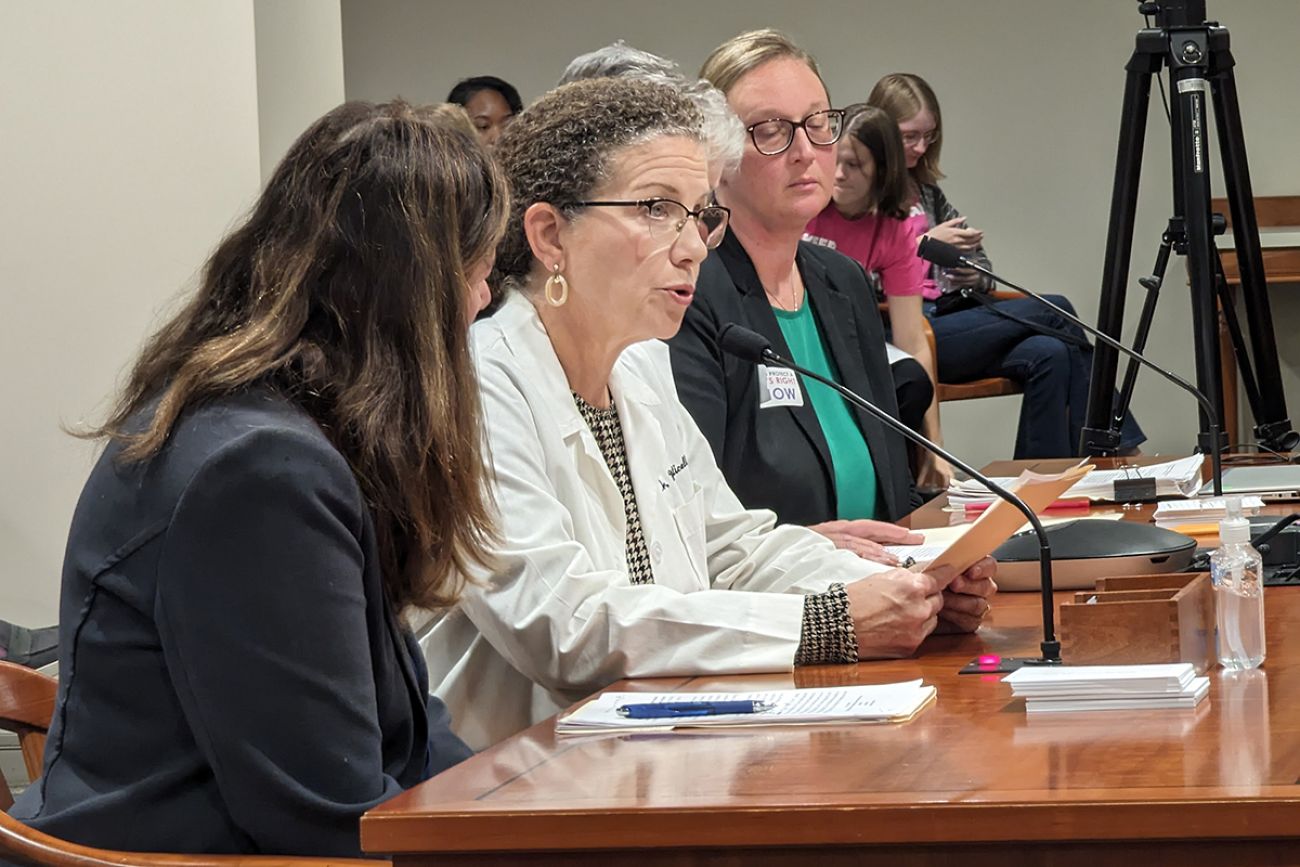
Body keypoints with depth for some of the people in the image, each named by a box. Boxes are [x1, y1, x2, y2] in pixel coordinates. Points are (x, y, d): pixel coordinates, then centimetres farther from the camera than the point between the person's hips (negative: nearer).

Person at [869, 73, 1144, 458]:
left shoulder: (924, 189, 21)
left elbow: (978, 260, 24)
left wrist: (976, 275, 1)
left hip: (947, 315, 7)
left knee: (1048, 354, -22)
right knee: (1055, 310, -15)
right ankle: (1120, 446, -10)